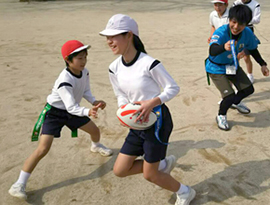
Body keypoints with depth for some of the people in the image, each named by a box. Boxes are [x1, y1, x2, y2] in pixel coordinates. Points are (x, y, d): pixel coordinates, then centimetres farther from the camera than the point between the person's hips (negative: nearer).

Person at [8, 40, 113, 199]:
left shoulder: (85, 72, -12)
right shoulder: (65, 81, -35)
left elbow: (86, 91, 2)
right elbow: (71, 107, -40)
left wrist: (94, 102, -16)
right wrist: (87, 111, -57)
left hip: (71, 111, 7)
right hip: (55, 112, -7)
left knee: (95, 130, 16)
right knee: (43, 149, -18)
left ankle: (96, 146, 56)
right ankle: (19, 185, -8)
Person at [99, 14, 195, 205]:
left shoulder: (149, 64, -22)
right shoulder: (114, 68, -2)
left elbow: (173, 88, -13)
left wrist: (152, 102, -27)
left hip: (157, 121, -7)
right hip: (138, 124, 7)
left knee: (149, 174, 3)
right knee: (120, 170, 7)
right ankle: (164, 164, 28)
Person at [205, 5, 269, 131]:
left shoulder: (247, 33, -16)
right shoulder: (221, 32, -33)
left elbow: (252, 49, 5)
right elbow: (212, 51, -52)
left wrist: (262, 64, 9)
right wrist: (224, 47, -73)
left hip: (233, 66, 6)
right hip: (216, 69, -6)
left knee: (248, 89, 14)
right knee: (230, 96, -16)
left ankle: (236, 102, 47)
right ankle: (221, 116, 14)